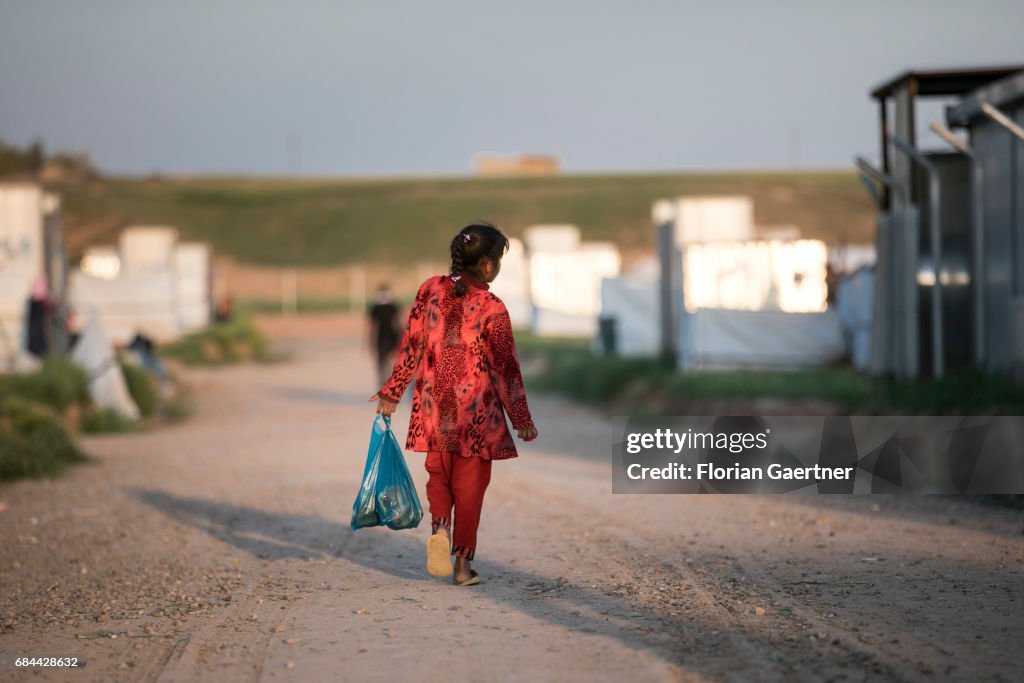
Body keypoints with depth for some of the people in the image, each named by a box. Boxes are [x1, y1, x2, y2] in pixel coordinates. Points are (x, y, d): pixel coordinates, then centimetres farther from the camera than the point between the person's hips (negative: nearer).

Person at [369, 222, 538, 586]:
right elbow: (506, 368, -7)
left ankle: (439, 526, -11)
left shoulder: (430, 289, -2)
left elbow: (410, 345, 3)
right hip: (476, 412, -3)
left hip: (434, 408, 3)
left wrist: (392, 391, 13)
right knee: (469, 485, 8)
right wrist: (522, 419, 3)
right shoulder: (492, 309, -12)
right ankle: (462, 562, 10)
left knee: (438, 476, 17)